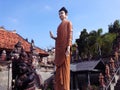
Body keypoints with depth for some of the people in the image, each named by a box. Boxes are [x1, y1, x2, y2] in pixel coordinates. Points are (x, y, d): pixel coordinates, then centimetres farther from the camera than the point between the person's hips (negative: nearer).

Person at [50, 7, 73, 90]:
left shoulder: (68, 23, 7)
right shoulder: (60, 25, 25)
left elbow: (70, 35, -5)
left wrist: (68, 47, -17)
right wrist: (53, 37, 6)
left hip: (65, 48, -7)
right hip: (59, 49, 7)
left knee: (65, 68, -11)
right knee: (59, 69, 2)